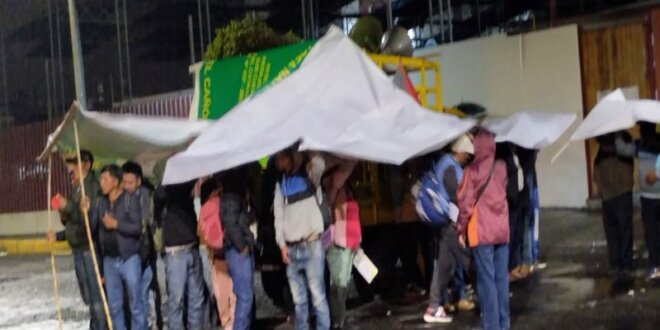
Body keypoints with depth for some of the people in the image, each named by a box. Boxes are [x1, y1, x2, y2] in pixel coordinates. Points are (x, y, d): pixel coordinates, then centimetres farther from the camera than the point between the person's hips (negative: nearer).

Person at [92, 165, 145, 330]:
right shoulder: (101, 202, 8)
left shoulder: (131, 199, -7)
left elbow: (138, 227, -14)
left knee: (136, 304, 1)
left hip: (129, 258, -5)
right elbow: (92, 227, 2)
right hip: (109, 260, 5)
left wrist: (116, 224, -16)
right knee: (114, 305, 11)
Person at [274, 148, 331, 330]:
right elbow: (278, 216, 12)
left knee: (317, 296, -5)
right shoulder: (280, 184, 15)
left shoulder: (309, 174, 3)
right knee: (298, 299, 6)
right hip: (291, 248, 4)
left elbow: (319, 164, -22)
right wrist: (282, 244, 2)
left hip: (312, 245, -4)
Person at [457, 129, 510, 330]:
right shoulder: (501, 167, 4)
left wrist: (461, 230, -2)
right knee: (501, 277, 10)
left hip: (482, 231, -5)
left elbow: (465, 203, -9)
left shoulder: (472, 170, -11)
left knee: (486, 279, -2)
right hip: (502, 229, 5)